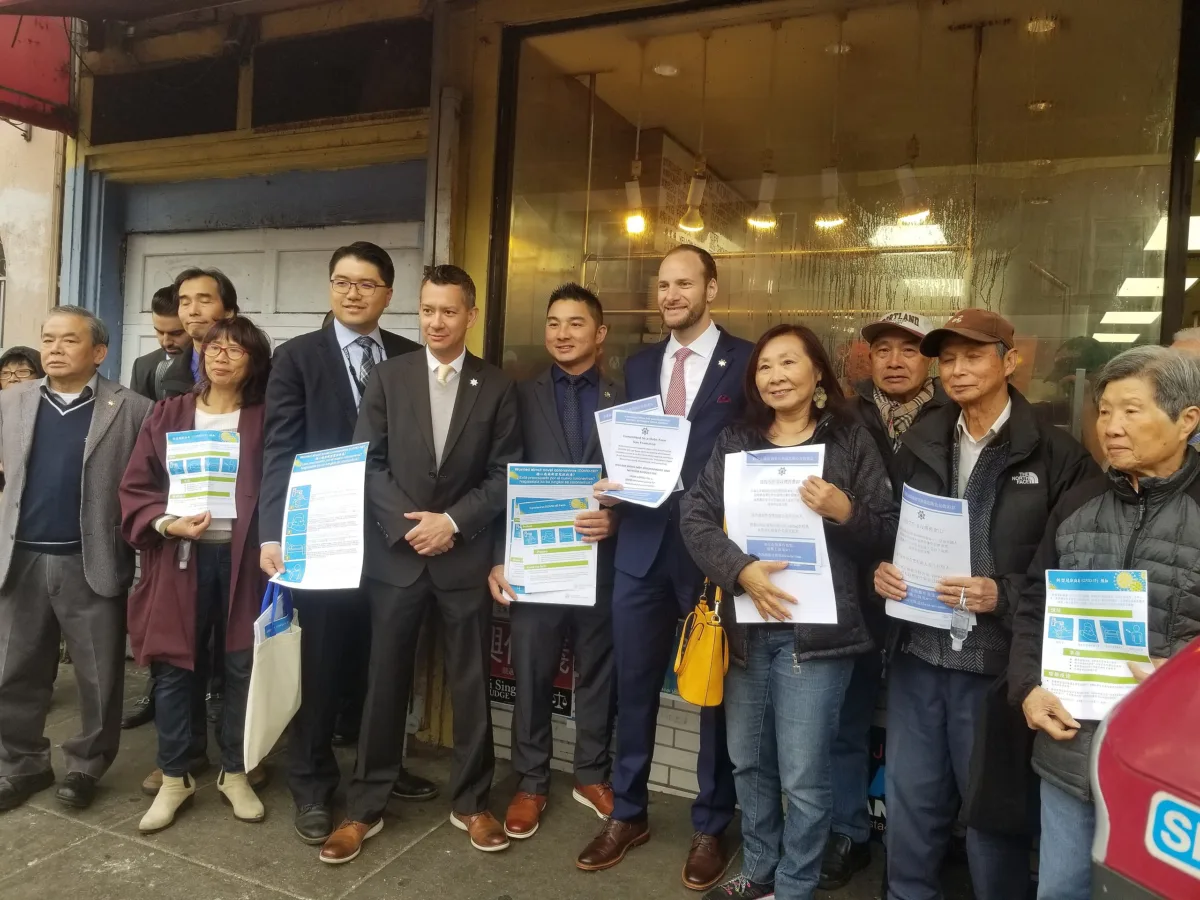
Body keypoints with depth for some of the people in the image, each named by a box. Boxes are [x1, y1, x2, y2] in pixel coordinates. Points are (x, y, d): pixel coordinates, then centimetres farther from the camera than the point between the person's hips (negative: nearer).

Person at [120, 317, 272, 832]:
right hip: (181, 557, 1)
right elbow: (134, 486, 6)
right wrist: (165, 523, -11)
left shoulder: (265, 419, 3)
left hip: (243, 556, -1)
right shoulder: (168, 415, 7)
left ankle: (234, 773, 24)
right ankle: (173, 778, 24)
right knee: (173, 668, 7)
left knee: (242, 667, 7)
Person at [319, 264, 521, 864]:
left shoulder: (497, 387, 2)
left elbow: (505, 474, -1)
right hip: (395, 554, 0)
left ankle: (470, 802, 26)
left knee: (470, 684, 9)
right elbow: (368, 464, 0)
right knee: (385, 682, 8)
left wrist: (453, 521, -12)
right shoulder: (388, 377, 5)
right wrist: (407, 525, -11)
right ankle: (365, 806, 23)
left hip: (466, 556, 0)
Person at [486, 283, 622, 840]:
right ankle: (531, 783, 26)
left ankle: (592, 775, 32)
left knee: (598, 674, 13)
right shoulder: (522, 397, 4)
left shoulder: (625, 401, 4)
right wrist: (499, 559, -5)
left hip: (601, 561, 1)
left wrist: (616, 520, -15)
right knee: (532, 676, 9)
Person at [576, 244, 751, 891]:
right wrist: (615, 486, -5)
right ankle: (627, 813, 31)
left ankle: (711, 827, 28)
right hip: (642, 541, 4)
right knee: (633, 684, 12)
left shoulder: (747, 361, -3)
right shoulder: (639, 365, 13)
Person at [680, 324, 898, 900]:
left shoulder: (851, 441, 0)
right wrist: (741, 571, -18)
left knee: (803, 775, 3)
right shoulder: (734, 442, 7)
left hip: (815, 628, -3)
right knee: (748, 762, 18)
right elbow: (694, 517, -3)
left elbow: (888, 535, -1)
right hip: (746, 625, 4)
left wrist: (845, 513, -21)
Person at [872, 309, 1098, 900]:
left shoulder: (1056, 454, -6)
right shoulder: (919, 444, 9)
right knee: (909, 802, 16)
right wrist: (880, 570, -5)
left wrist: (1003, 595, -20)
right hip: (917, 654, 4)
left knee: (993, 807, 13)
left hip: (997, 663, -4)